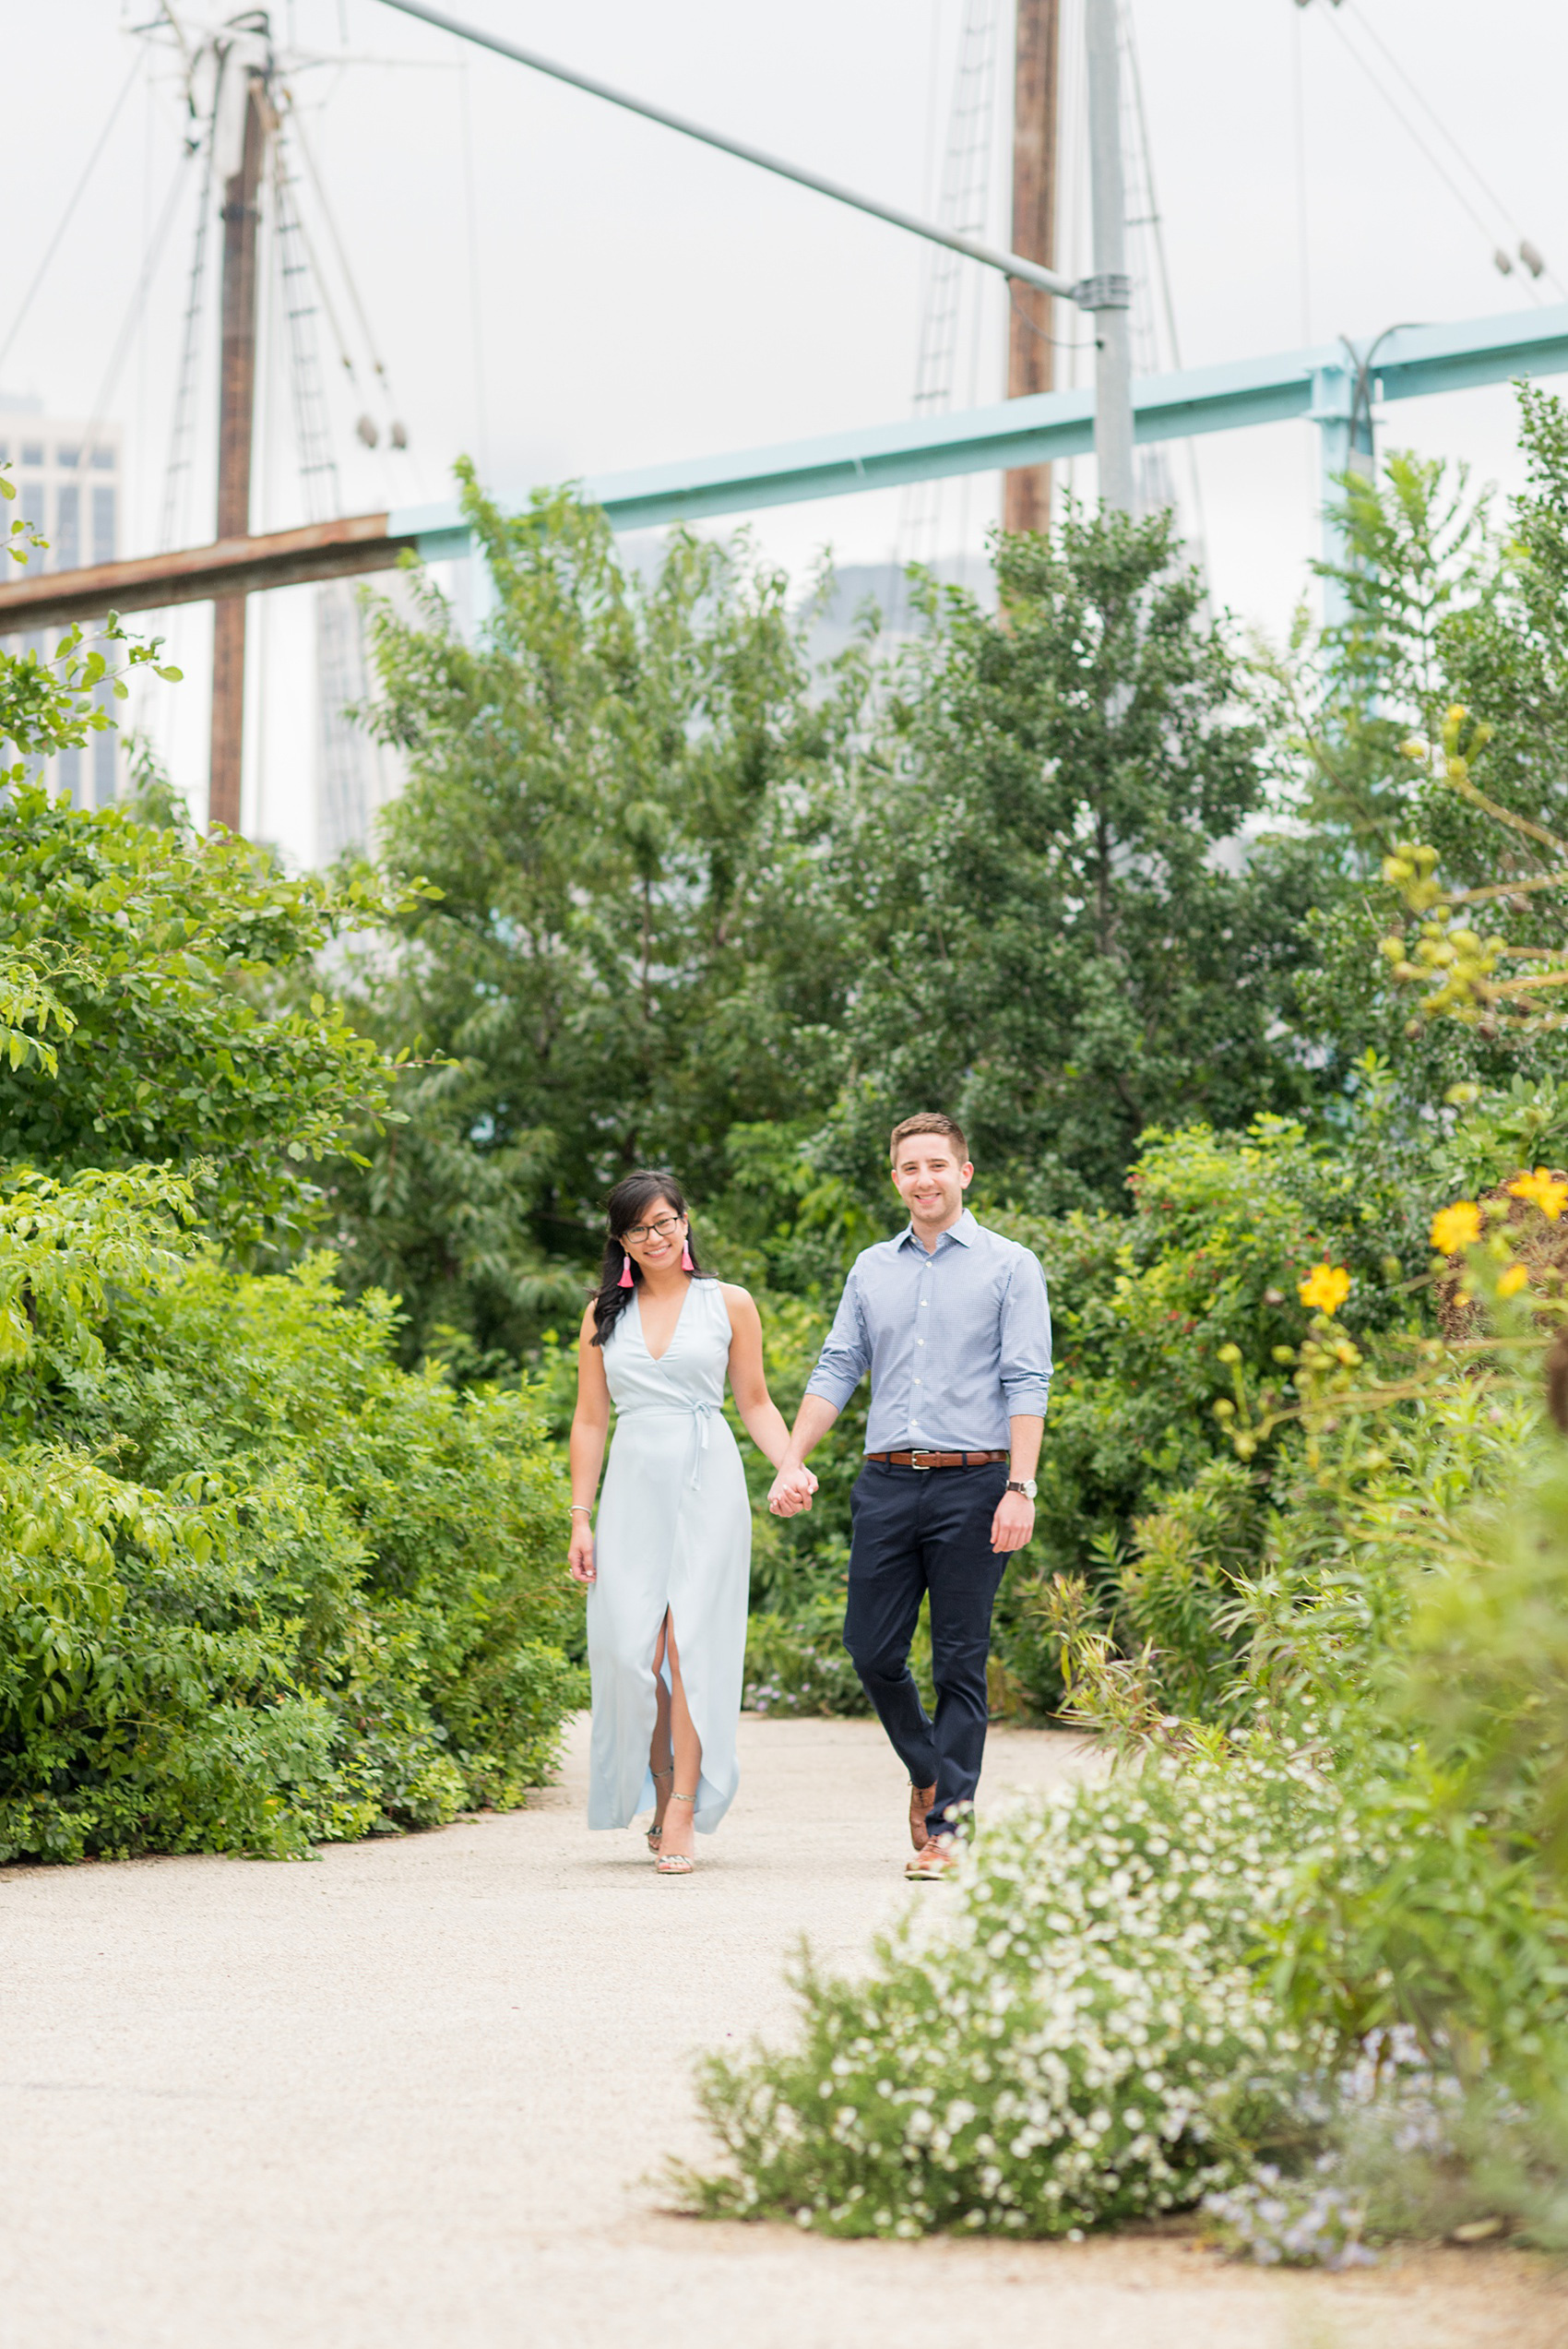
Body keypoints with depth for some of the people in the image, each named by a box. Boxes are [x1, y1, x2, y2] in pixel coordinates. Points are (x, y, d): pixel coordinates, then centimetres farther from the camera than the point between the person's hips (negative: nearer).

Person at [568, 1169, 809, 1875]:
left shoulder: (728, 1305, 7)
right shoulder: (604, 1315, 12)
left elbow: (756, 1402, 10)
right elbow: (590, 1420, 12)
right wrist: (580, 1517, 7)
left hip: (707, 1481, -2)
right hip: (633, 1489, 2)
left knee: (691, 1644, -11)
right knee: (632, 1651, -5)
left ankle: (683, 1815, -10)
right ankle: (662, 1799, 11)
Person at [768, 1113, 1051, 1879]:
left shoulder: (1009, 1267, 2)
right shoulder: (871, 1268, 15)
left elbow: (1027, 1384, -5)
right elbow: (836, 1371, 13)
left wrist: (1020, 1488, -14)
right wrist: (792, 1463, 1)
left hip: (973, 1482, -4)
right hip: (887, 1481, 4)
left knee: (960, 1660, -2)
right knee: (872, 1650, 2)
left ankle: (946, 1824, 2)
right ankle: (928, 1772, 26)